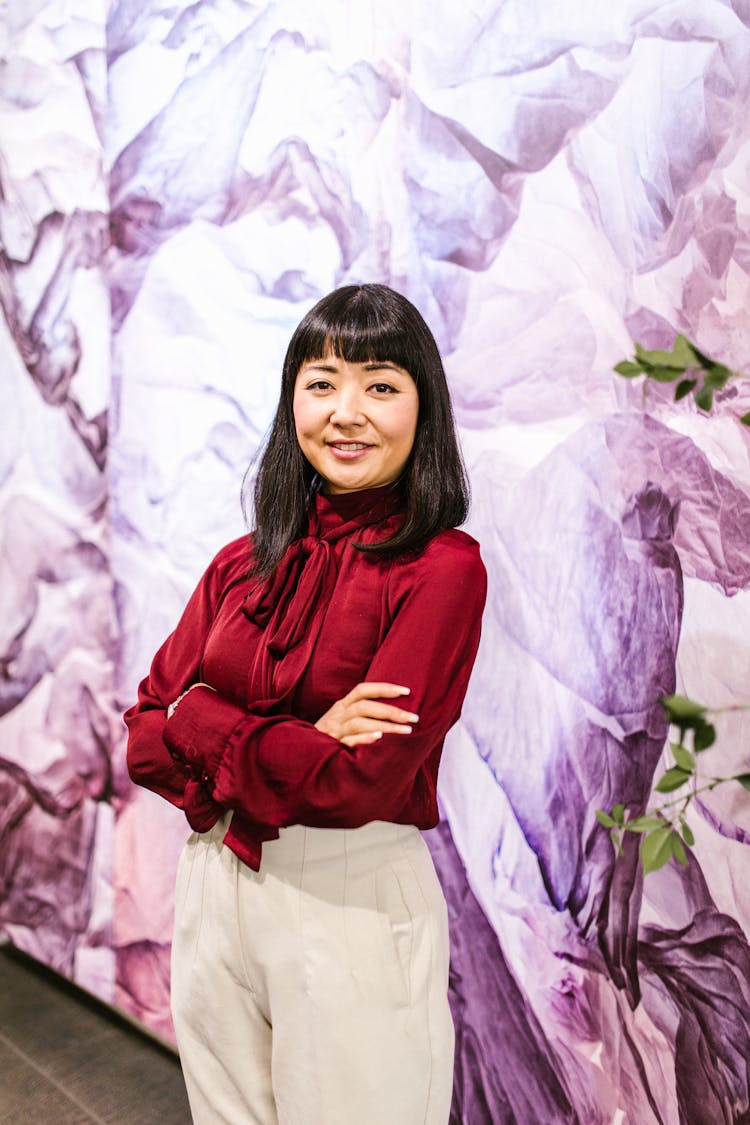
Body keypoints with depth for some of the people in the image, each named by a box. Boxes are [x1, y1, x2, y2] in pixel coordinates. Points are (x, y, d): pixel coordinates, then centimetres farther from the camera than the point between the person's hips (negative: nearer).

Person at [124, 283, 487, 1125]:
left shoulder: (443, 568, -14)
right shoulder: (242, 564, 3)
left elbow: (358, 782, -20)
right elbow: (146, 737, 0)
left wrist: (201, 720, -11)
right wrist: (297, 743, -16)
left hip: (351, 900, -5)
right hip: (213, 889, 6)